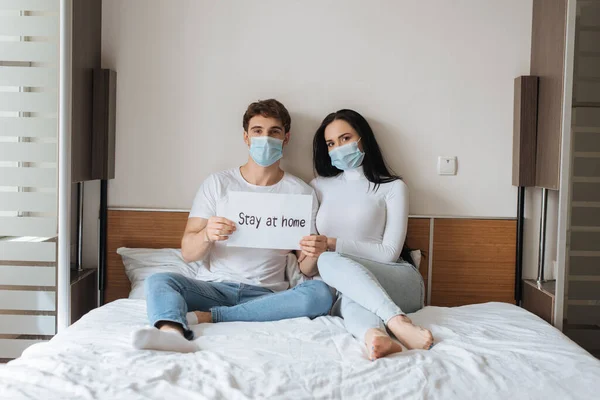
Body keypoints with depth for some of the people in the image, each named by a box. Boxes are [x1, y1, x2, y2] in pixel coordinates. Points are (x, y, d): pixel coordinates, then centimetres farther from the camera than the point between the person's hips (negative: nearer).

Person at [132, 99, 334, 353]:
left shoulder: (301, 192, 6)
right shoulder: (217, 183, 7)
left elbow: (306, 270, 5)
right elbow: (188, 253, 0)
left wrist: (313, 255, -19)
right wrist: (206, 235, -23)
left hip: (268, 295, 0)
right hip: (216, 287, 1)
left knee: (321, 294, -29)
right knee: (159, 281, -24)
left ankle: (209, 316, -28)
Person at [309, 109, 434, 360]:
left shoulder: (392, 187, 5)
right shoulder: (318, 187, 18)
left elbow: (389, 253, -5)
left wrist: (334, 243, -11)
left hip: (397, 281, -2)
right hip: (345, 289, 2)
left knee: (330, 261, -34)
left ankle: (377, 334, -55)